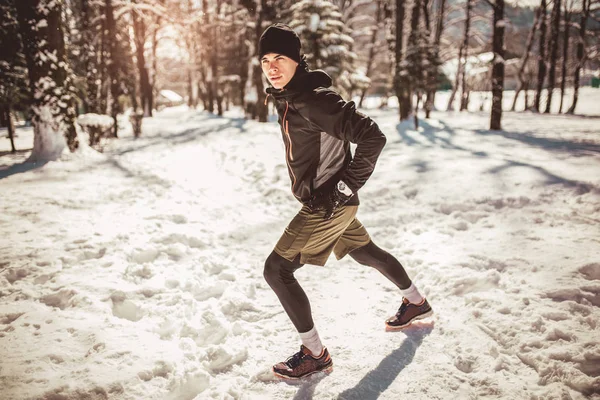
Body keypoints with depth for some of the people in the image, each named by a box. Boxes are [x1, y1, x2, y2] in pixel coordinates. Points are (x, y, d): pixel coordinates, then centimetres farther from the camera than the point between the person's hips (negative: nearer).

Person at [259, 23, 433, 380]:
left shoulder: (314, 99, -24)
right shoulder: (290, 97, 5)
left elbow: (372, 137, -28)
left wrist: (346, 186, -23)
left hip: (329, 204, -10)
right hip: (321, 201, 10)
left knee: (277, 269, -7)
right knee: (363, 251, 26)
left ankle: (315, 354, 6)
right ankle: (416, 303, 48)